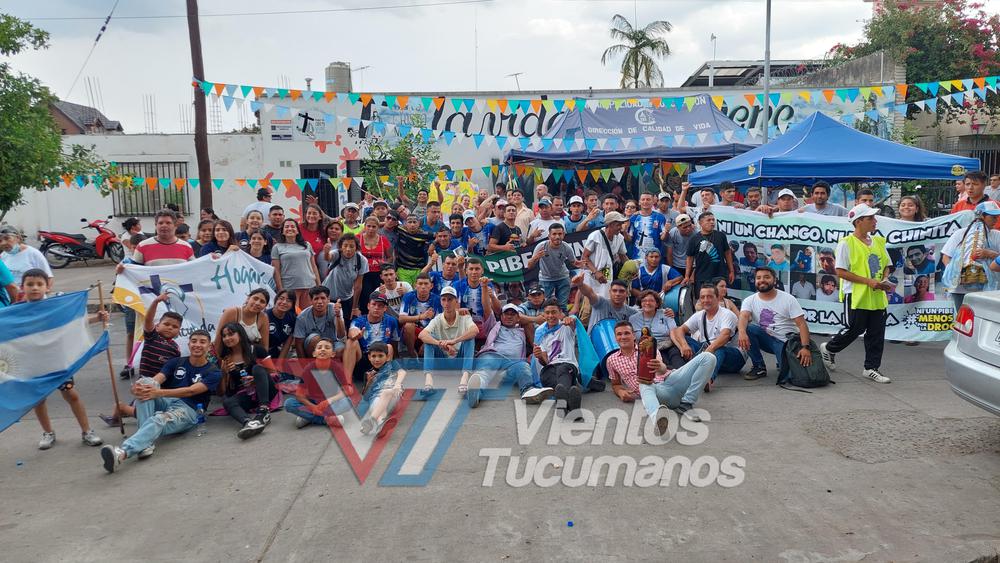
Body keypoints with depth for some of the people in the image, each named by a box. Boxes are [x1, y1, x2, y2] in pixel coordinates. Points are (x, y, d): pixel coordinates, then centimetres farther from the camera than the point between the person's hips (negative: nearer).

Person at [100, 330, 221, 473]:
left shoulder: (214, 372, 4)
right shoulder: (176, 363, 17)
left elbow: (191, 391, -13)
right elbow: (156, 380, -1)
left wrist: (158, 393, -27)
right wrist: (138, 386, -26)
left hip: (187, 410, -4)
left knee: (160, 419, -36)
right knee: (145, 382, -24)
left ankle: (122, 453, -61)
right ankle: (146, 443, -37)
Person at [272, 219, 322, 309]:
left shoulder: (306, 245, 15)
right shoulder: (277, 247, 6)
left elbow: (313, 266, 16)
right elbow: (276, 270, 0)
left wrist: (319, 286, 10)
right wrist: (280, 290, -8)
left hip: (309, 285, 3)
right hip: (289, 288, -3)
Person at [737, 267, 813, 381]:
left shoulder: (788, 299, -8)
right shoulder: (750, 300, -3)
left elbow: (802, 324, -13)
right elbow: (743, 316, -23)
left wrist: (805, 347, -28)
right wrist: (742, 332, -47)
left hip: (786, 342, -2)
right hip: (766, 339, 2)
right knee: (747, 329, -28)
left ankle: (782, 363, 16)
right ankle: (759, 367, -11)